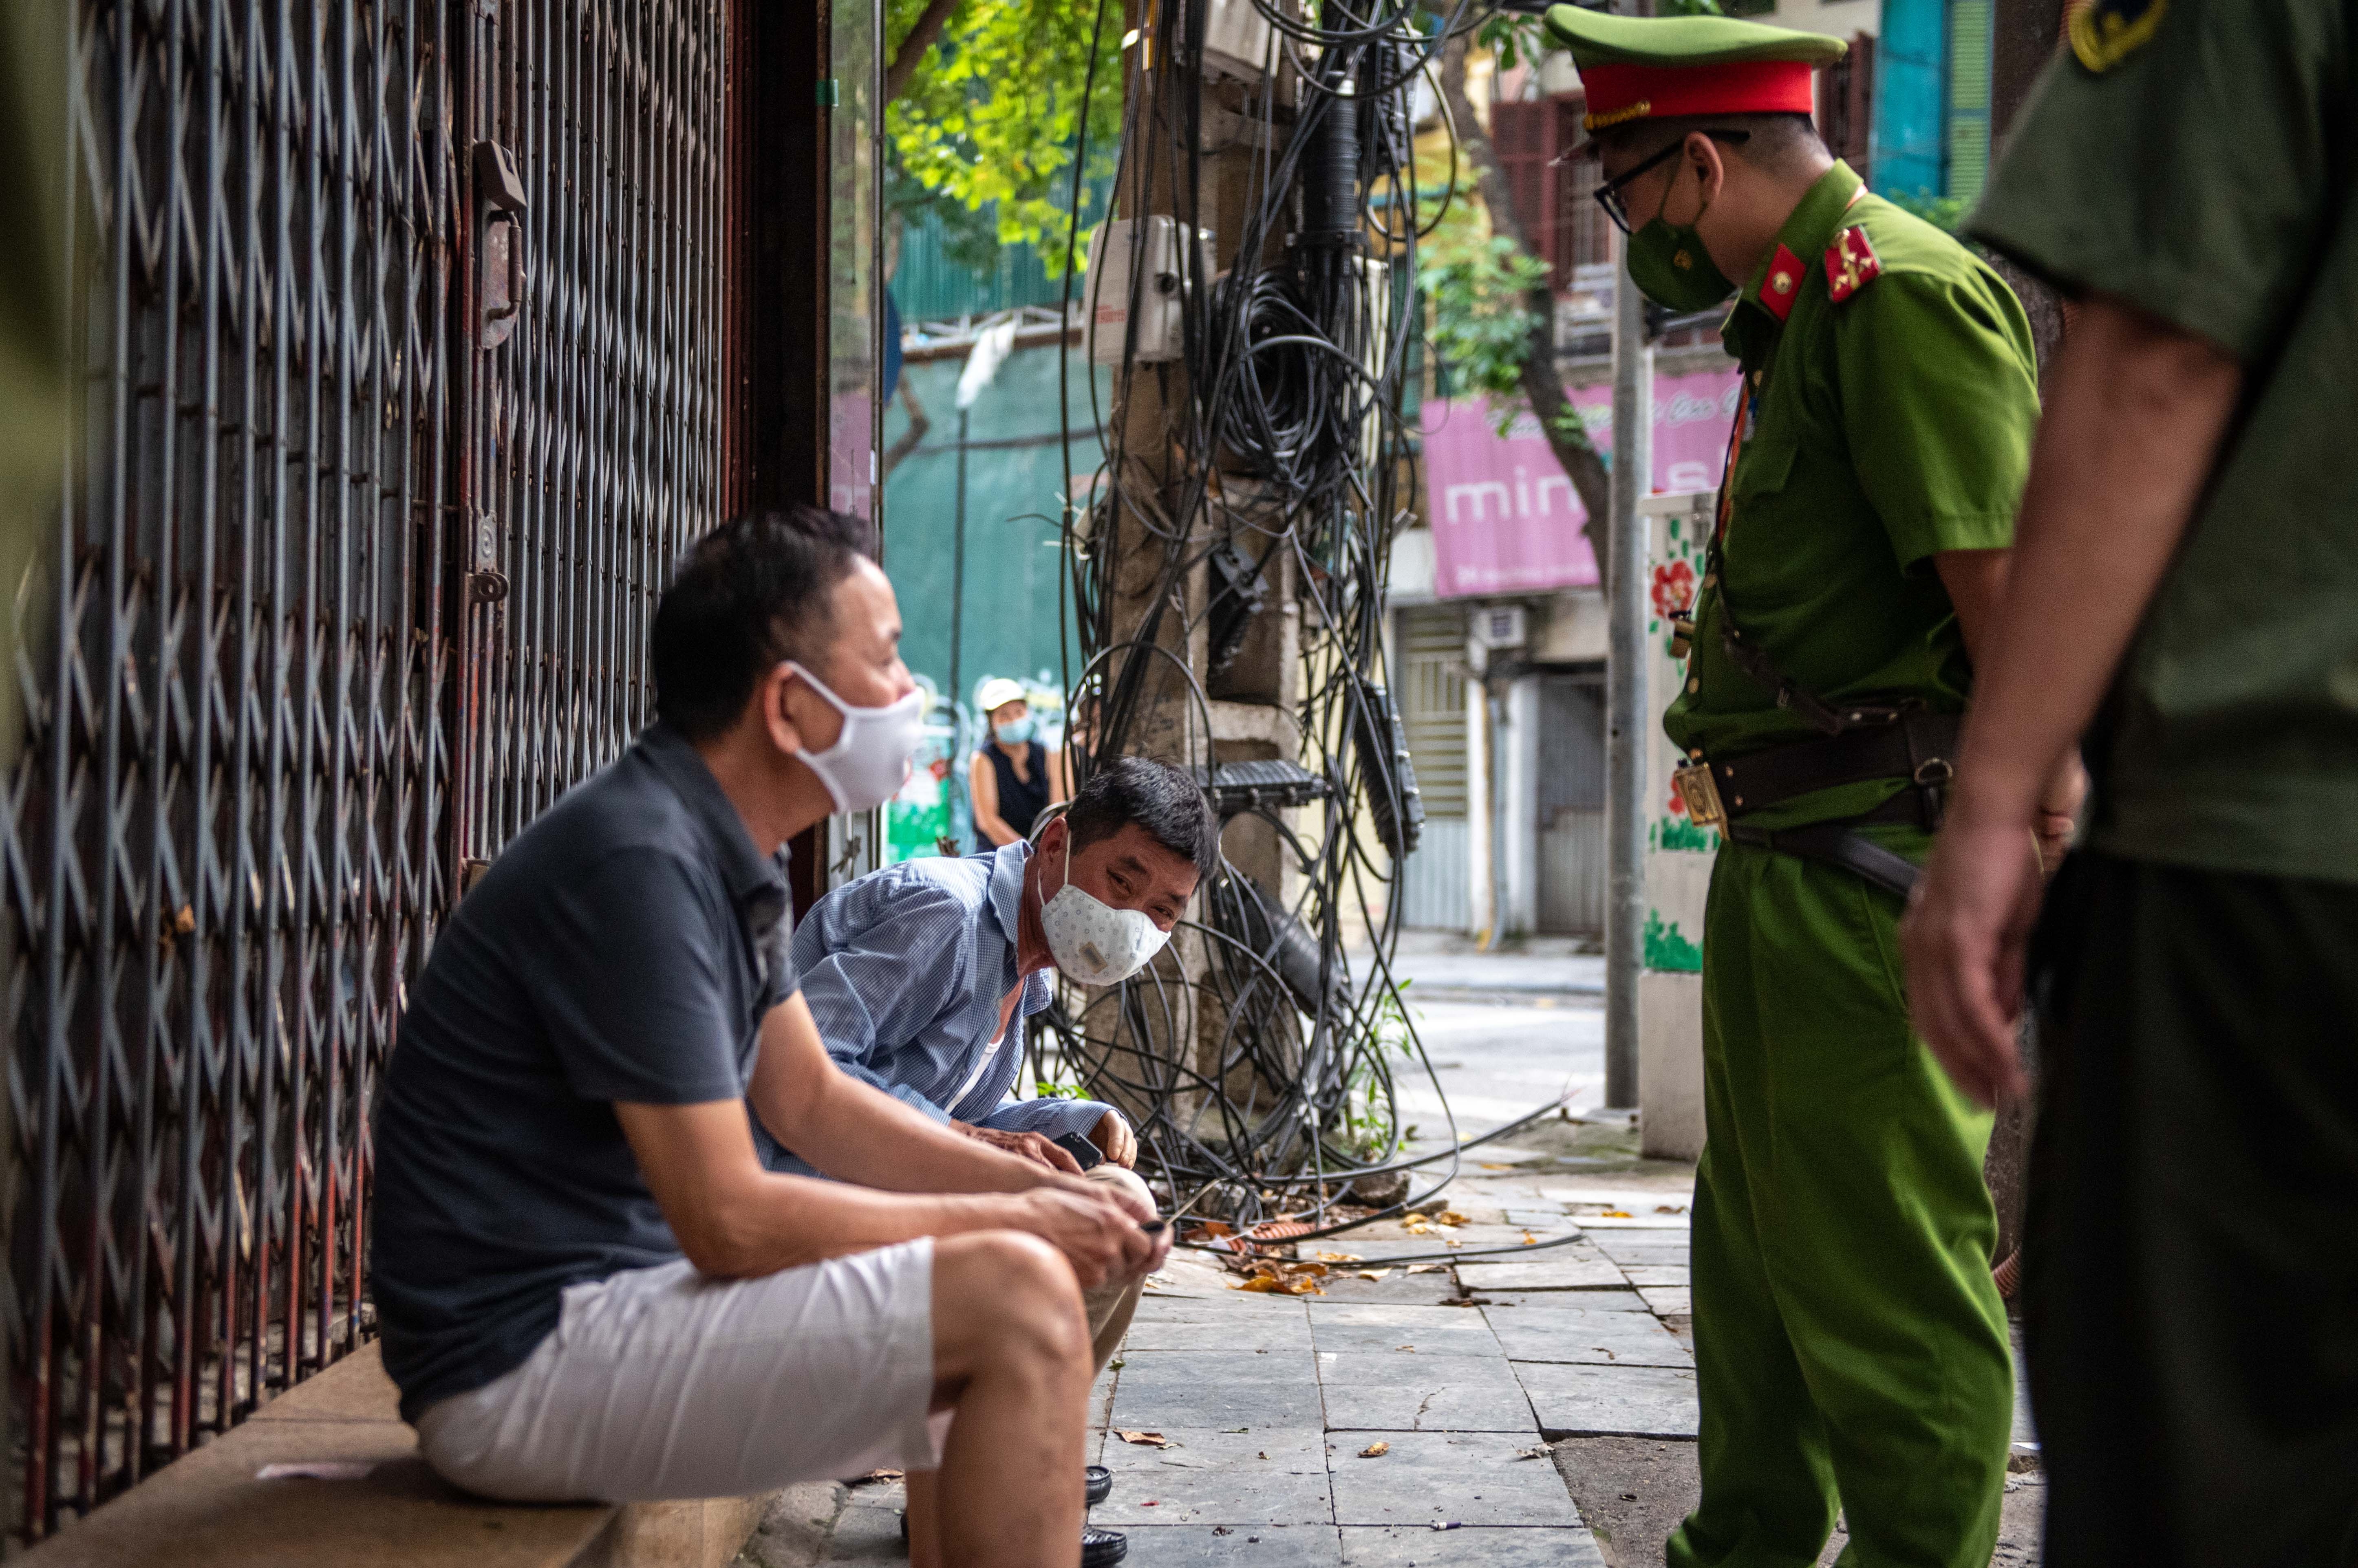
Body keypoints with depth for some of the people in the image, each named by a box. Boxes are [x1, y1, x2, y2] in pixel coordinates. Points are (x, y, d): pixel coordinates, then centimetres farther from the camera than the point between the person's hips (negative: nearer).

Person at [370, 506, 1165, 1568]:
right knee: (1019, 1295, -19)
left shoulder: (725, 857, 10)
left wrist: (1043, 1190, 5)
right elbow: (731, 1222, -23)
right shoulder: (638, 862, -22)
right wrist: (1010, 1221, -13)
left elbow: (813, 1103, 17)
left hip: (612, 1297, 10)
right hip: (524, 1361, -10)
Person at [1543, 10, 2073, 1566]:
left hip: (1876, 866, -11)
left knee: (1887, 1267, -6)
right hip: (1787, 857, 11)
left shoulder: (1906, 292, -14)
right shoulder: (1796, 316, 18)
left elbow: (2008, 594, -21)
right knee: (1756, 1248, 20)